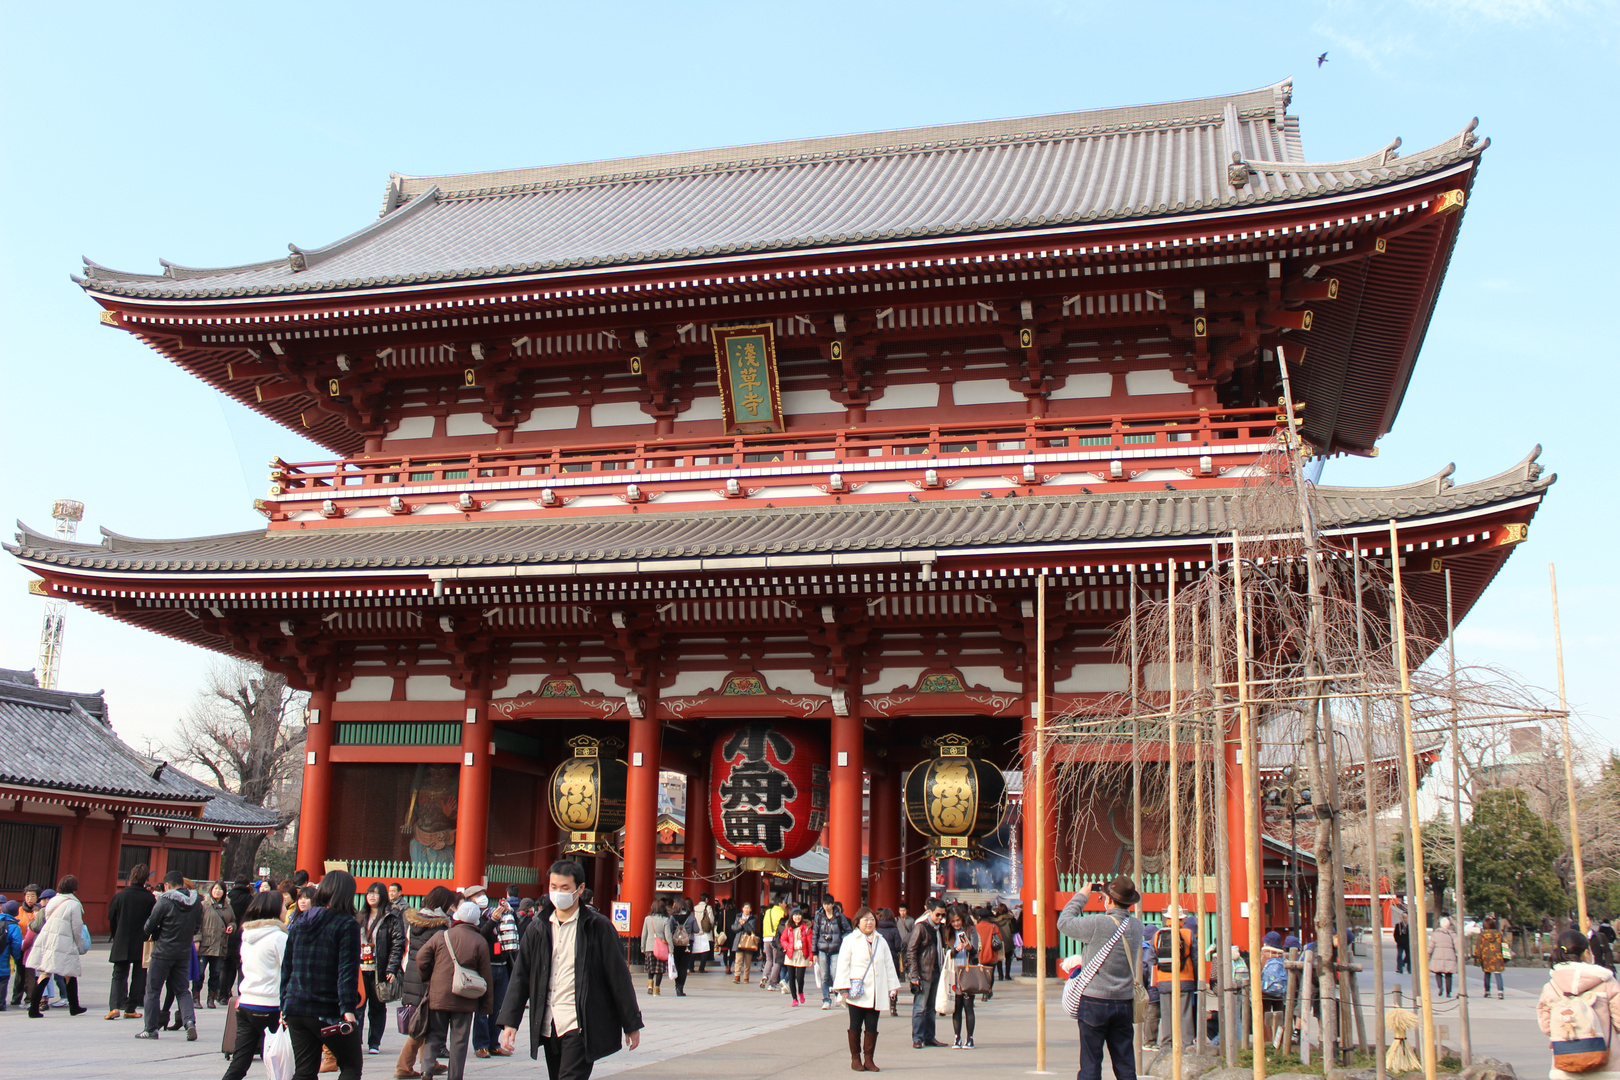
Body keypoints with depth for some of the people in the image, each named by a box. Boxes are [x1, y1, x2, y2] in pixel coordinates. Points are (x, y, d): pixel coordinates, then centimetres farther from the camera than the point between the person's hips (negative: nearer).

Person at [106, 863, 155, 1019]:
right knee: (139, 976, 10)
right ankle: (130, 1009, 9)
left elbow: (111, 918, 1)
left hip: (122, 943, 1)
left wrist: (116, 937, 15)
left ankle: (115, 1005, -10)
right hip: (142, 943, 0)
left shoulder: (120, 896, -7)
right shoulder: (150, 898, -9)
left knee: (119, 975, 8)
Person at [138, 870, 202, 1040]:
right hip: (184, 952, 5)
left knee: (152, 991, 8)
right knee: (182, 991, 12)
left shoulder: (165, 901, -13)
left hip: (163, 952, -5)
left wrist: (154, 934, 13)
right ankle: (190, 1022, -7)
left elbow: (149, 927, -8)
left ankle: (150, 1029, 13)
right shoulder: (196, 903, 3)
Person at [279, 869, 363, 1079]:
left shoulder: (298, 922, 9)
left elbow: (286, 968, 13)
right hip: (329, 1013, -5)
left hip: (295, 1009, 5)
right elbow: (347, 971, -17)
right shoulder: (347, 925, -9)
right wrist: (348, 1009, -21)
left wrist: (284, 1006, 19)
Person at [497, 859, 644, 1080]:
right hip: (548, 1026, 5)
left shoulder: (598, 926, -4)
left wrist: (631, 1024, 0)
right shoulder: (538, 928, 8)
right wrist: (510, 1021, 1)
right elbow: (520, 977, 10)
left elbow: (619, 977, -2)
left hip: (582, 1026, -5)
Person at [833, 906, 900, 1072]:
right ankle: (855, 1059, 12)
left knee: (872, 1026, 2)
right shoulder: (850, 940, 0)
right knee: (855, 1026, 3)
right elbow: (843, 964, -4)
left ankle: (868, 1059, 9)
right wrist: (843, 988, -11)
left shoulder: (881, 941, 14)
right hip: (856, 992, -3)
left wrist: (892, 986, 11)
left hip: (876, 993, 3)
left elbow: (889, 964, 17)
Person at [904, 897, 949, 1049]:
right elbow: (911, 951, -11)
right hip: (923, 973, -7)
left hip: (936, 972, 7)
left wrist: (943, 969, 14)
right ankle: (917, 1039, 3)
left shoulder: (938, 928, 13)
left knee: (931, 1007, 12)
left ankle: (929, 1037, 18)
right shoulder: (920, 927, -10)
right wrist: (914, 975, -16)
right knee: (920, 1007, -4)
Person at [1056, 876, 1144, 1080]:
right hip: (1125, 1002, 5)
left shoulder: (1097, 924, -18)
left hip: (1095, 1002, -5)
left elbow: (1064, 923, -5)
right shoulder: (1136, 926, 0)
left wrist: (1081, 896, 5)